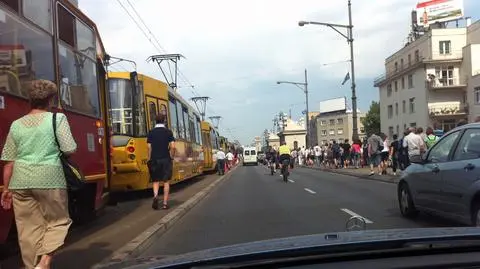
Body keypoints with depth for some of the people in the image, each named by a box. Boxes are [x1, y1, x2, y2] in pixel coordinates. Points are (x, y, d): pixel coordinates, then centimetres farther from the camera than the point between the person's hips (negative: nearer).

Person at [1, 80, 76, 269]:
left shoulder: (16, 125, 12)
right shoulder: (57, 119, -1)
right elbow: (70, 149, -5)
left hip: (20, 181, 4)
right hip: (49, 179, -4)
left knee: (28, 229, 12)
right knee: (58, 221, 11)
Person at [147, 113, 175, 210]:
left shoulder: (151, 132, 3)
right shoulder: (168, 132, -1)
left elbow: (149, 147, -1)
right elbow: (172, 147, -8)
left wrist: (150, 159, 7)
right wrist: (171, 157, 5)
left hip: (154, 160, 1)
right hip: (166, 159, -1)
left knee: (156, 180, 10)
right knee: (166, 181, 5)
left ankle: (155, 196, -16)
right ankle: (165, 203, 5)